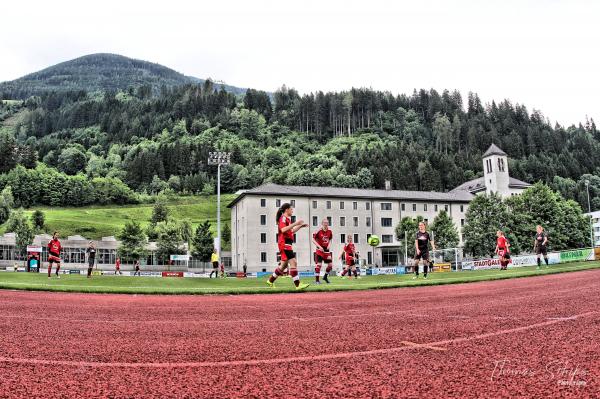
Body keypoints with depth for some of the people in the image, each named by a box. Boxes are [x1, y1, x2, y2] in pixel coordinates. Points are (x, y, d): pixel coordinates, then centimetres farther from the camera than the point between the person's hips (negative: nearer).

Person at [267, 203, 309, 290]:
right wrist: (295, 223, -25)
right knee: (293, 262, -15)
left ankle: (270, 281, 24)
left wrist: (300, 226, 21)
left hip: (287, 244, 11)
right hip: (284, 243, -11)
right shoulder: (283, 218, -9)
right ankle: (298, 285, -18)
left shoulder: (287, 218, 21)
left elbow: (290, 231, 29)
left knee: (284, 264, 15)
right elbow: (283, 229, -26)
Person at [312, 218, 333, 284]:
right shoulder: (319, 231, -12)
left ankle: (325, 276, 25)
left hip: (326, 249, 5)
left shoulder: (329, 231, 4)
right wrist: (319, 246, -18)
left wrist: (329, 245, 0)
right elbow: (313, 240, -8)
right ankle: (317, 280, -3)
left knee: (330, 264, 4)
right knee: (318, 264, -11)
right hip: (320, 249, -5)